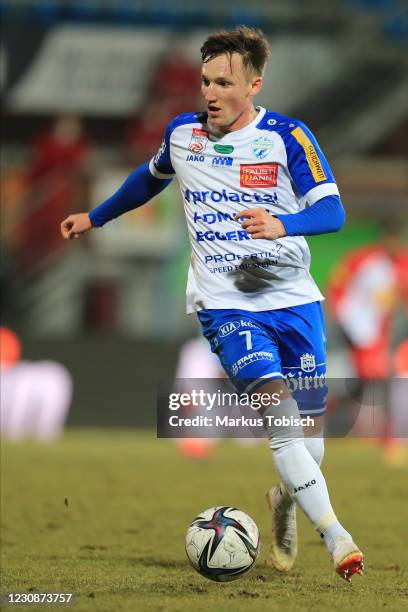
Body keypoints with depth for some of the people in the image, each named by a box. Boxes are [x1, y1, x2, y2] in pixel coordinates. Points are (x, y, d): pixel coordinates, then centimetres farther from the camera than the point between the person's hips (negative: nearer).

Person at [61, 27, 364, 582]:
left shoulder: (286, 136, -5)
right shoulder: (183, 132, 4)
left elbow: (332, 210, -14)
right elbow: (151, 178, 26)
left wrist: (282, 225, -33)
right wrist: (96, 218, 36)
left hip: (294, 299, 0)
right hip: (226, 304, 0)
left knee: (310, 424, 5)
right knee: (279, 409, -22)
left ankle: (285, 500, 39)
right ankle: (335, 537, -25)